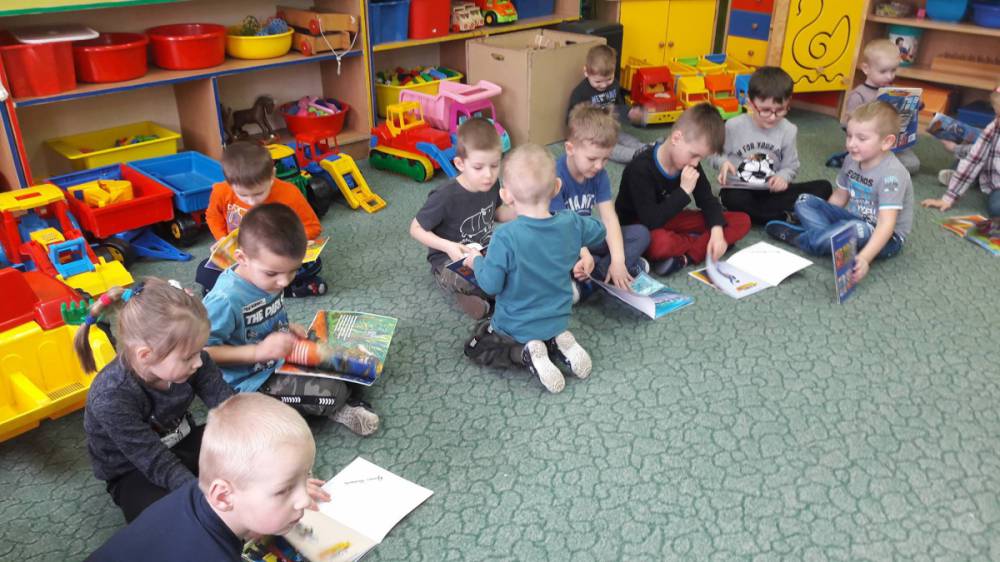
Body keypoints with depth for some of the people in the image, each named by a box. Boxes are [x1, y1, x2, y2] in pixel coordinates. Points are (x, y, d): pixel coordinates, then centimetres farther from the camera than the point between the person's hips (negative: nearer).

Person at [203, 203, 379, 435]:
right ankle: (335, 407, 9)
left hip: (283, 357, 9)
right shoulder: (225, 300, -29)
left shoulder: (267, 278, -4)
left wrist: (288, 329, -4)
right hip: (254, 381, -8)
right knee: (333, 392, -21)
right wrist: (257, 351, -31)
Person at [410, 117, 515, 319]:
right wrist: (448, 246, -27)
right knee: (459, 278, -38)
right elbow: (416, 229, -13)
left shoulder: (491, 185, -5)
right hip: (451, 260, -6)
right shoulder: (446, 197, -23)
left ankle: (477, 293, -8)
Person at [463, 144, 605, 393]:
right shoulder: (571, 224, -15)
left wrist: (476, 262, -4)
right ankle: (558, 343, 5)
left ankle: (527, 354, -6)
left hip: (516, 327, -5)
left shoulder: (506, 237, -30)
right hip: (559, 319, 5)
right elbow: (598, 230, 6)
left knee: (474, 348, 18)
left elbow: (491, 284, -23)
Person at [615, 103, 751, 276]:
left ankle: (684, 257, -23)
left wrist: (717, 231, -18)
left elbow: (707, 200, 1)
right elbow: (651, 221, -31)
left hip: (668, 220, 7)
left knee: (742, 221, -6)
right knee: (660, 243, -45)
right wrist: (684, 191, -29)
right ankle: (700, 243, -14)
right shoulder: (641, 168, -27)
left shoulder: (689, 163, -5)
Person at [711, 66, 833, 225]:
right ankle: (784, 218, -21)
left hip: (771, 191, 3)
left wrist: (783, 177, -19)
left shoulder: (788, 130, -3)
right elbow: (718, 153, 3)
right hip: (740, 189, -3)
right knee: (733, 199, -41)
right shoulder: (734, 126, -9)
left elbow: (790, 166, 4)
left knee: (824, 188, -13)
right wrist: (723, 162, -22)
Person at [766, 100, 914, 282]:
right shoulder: (852, 160, -3)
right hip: (855, 220, 8)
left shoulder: (892, 173, -27)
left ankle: (796, 237, -17)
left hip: (886, 238, -8)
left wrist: (865, 258, -47)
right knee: (804, 202, -3)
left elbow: (886, 224, -35)